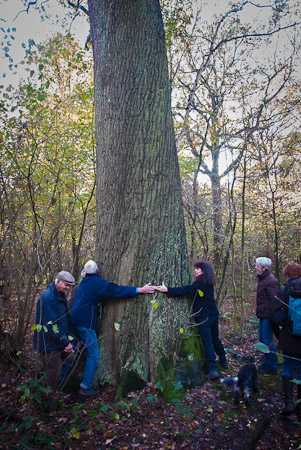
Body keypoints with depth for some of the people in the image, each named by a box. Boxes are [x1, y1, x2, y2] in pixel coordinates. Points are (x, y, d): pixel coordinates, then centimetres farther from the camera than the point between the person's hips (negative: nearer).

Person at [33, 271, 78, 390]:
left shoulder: (62, 297, 8)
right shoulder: (47, 298, -24)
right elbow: (51, 324, -26)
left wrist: (70, 338, 4)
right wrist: (65, 342, -21)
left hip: (60, 343, 9)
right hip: (48, 345, -9)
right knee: (54, 375, 1)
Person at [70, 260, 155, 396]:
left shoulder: (84, 281, 14)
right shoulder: (97, 282, -13)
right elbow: (117, 290, -19)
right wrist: (140, 290, -19)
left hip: (75, 319, 9)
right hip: (86, 322, -9)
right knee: (93, 354, -2)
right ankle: (86, 386, 1)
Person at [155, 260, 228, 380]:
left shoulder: (199, 284, -18)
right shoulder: (209, 285, 9)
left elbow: (184, 290, -28)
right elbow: (190, 290, 14)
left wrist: (167, 290, -33)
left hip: (204, 317, -8)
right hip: (214, 315, 9)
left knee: (207, 342, -2)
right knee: (215, 339, 24)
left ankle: (213, 370, -1)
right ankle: (223, 361, 39)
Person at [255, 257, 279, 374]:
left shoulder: (270, 281, -16)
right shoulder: (262, 279, 15)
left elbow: (273, 300, -20)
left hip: (267, 314, -10)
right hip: (262, 315, 10)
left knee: (268, 340, -2)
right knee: (262, 338, 15)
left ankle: (272, 366, 10)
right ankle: (267, 361, 28)